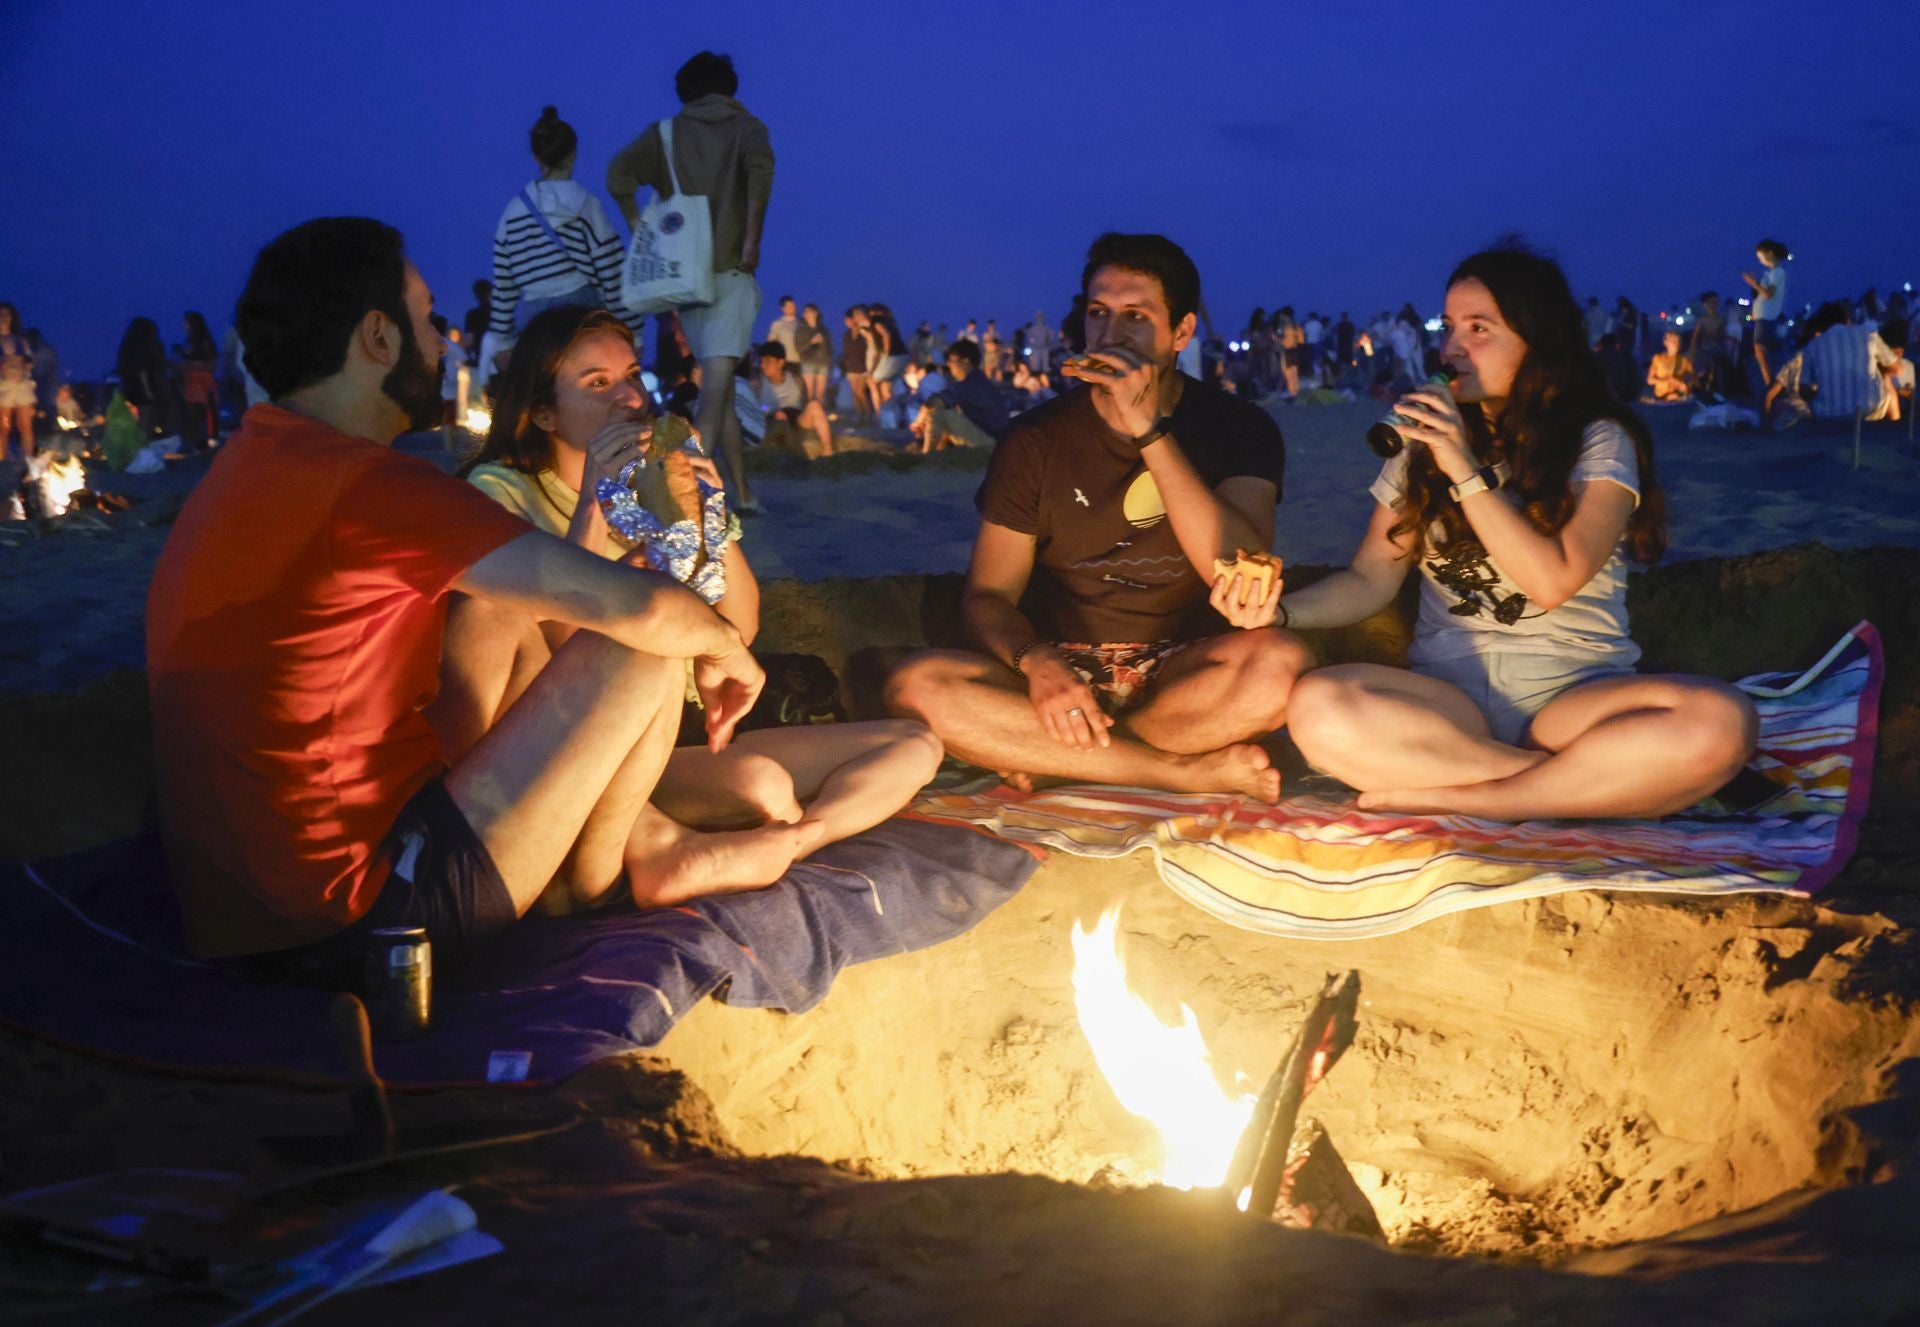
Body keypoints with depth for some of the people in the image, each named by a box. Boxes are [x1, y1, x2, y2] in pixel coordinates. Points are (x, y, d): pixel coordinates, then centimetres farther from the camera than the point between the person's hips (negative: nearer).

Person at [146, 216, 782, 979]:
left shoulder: (249, 466, 11)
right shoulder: (369, 483, -20)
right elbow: (639, 604, -23)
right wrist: (725, 648, -1)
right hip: (363, 922, -10)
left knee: (500, 612, 22)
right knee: (640, 649, -8)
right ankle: (599, 872, 17)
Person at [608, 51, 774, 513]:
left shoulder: (665, 133, 11)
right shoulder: (745, 126, 6)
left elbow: (618, 174, -6)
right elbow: (760, 163, -18)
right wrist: (753, 239, -13)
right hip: (730, 269, -3)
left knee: (720, 385, 14)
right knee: (718, 379, -14)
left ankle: (742, 491, 17)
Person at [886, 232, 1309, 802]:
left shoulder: (1239, 429, 0)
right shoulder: (1037, 439, 3)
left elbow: (1238, 572, -17)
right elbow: (989, 596, 1)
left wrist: (1148, 429, -22)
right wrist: (1037, 662, -23)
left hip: (1179, 673, -1)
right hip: (1060, 671, 1)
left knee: (1279, 659, -34)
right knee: (915, 686, -29)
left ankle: (1044, 757, -18)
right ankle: (1190, 771, -22)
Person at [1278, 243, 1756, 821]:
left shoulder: (1598, 441, 3)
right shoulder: (1424, 443, 15)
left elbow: (1552, 582, -10)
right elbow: (1371, 578, 9)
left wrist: (1467, 474, -13)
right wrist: (1279, 611, -9)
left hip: (1574, 692, -2)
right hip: (1446, 695, 2)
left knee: (1719, 721, -33)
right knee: (1316, 706, -31)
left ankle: (1457, 798, -24)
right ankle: (1581, 781, -23)